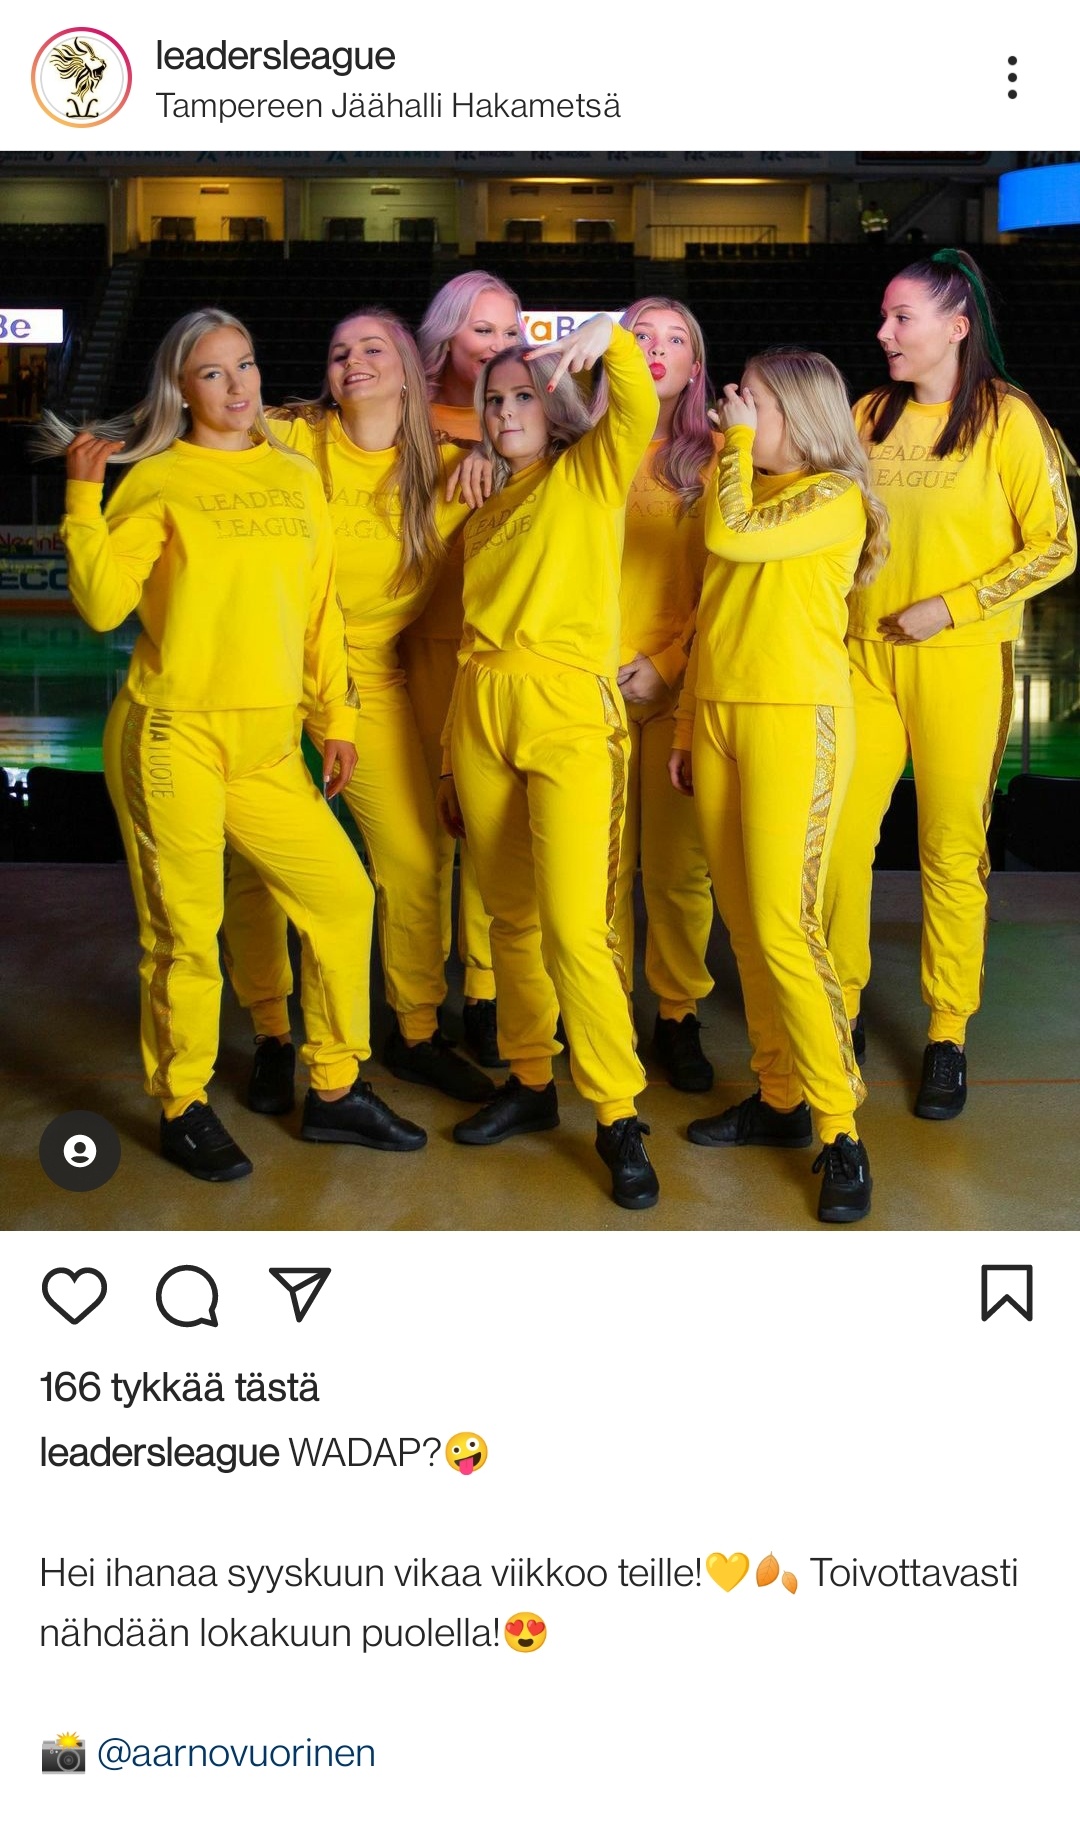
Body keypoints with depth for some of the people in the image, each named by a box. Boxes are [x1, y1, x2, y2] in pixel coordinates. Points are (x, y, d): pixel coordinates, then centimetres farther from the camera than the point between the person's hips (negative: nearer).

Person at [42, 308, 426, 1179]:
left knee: (343, 894, 5)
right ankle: (184, 1109, 19)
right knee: (186, 930, 1)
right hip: (174, 736, -5)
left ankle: (335, 1089, 21)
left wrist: (336, 718, 10)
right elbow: (102, 604, -10)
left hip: (268, 745, 5)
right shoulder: (157, 481, -2)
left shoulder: (297, 478, 12)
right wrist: (84, 495, -15)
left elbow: (320, 609, 13)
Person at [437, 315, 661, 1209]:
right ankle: (530, 1082, 24)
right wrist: (451, 760, 19)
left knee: (573, 928, -12)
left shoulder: (589, 478, 6)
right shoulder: (484, 515, 21)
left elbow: (638, 411, -15)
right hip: (481, 713, 6)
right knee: (511, 917, 10)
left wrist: (612, 336, -33)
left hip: (568, 713, -6)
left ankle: (619, 1117, -2)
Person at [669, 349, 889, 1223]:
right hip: (718, 716, 7)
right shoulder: (748, 492, 18)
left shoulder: (834, 496, -5)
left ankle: (841, 1129, -5)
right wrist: (686, 731, 16)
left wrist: (738, 439, -4)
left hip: (795, 719, -7)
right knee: (745, 922, 6)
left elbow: (729, 535, -20)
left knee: (783, 927, -12)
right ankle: (780, 1096, 15)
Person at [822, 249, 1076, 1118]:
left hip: (960, 663, -4)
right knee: (838, 840, 1)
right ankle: (842, 1007, 18)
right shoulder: (871, 415, 9)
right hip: (866, 656, 4)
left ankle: (948, 1037, 13)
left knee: (952, 851, 1)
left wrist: (951, 608, -12)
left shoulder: (1006, 419, -5)